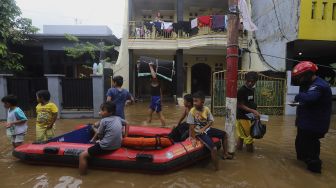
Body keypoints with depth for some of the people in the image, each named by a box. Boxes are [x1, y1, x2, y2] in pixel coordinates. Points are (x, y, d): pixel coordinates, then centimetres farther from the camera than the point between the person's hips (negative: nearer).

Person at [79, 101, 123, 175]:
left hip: (106, 147, -8)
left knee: (82, 156, 0)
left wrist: (93, 139, 21)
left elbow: (99, 134, 0)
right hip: (117, 145, 8)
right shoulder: (118, 118, 5)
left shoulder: (104, 120, -12)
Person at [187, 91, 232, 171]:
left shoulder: (206, 109, -7)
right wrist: (193, 138, -17)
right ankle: (216, 168, 1)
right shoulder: (192, 111, -20)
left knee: (224, 134, 13)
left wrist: (204, 128, -16)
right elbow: (191, 126, -17)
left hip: (207, 129, 6)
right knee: (214, 148, -20)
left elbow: (211, 121, -1)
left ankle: (225, 154, 27)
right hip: (199, 133, -6)